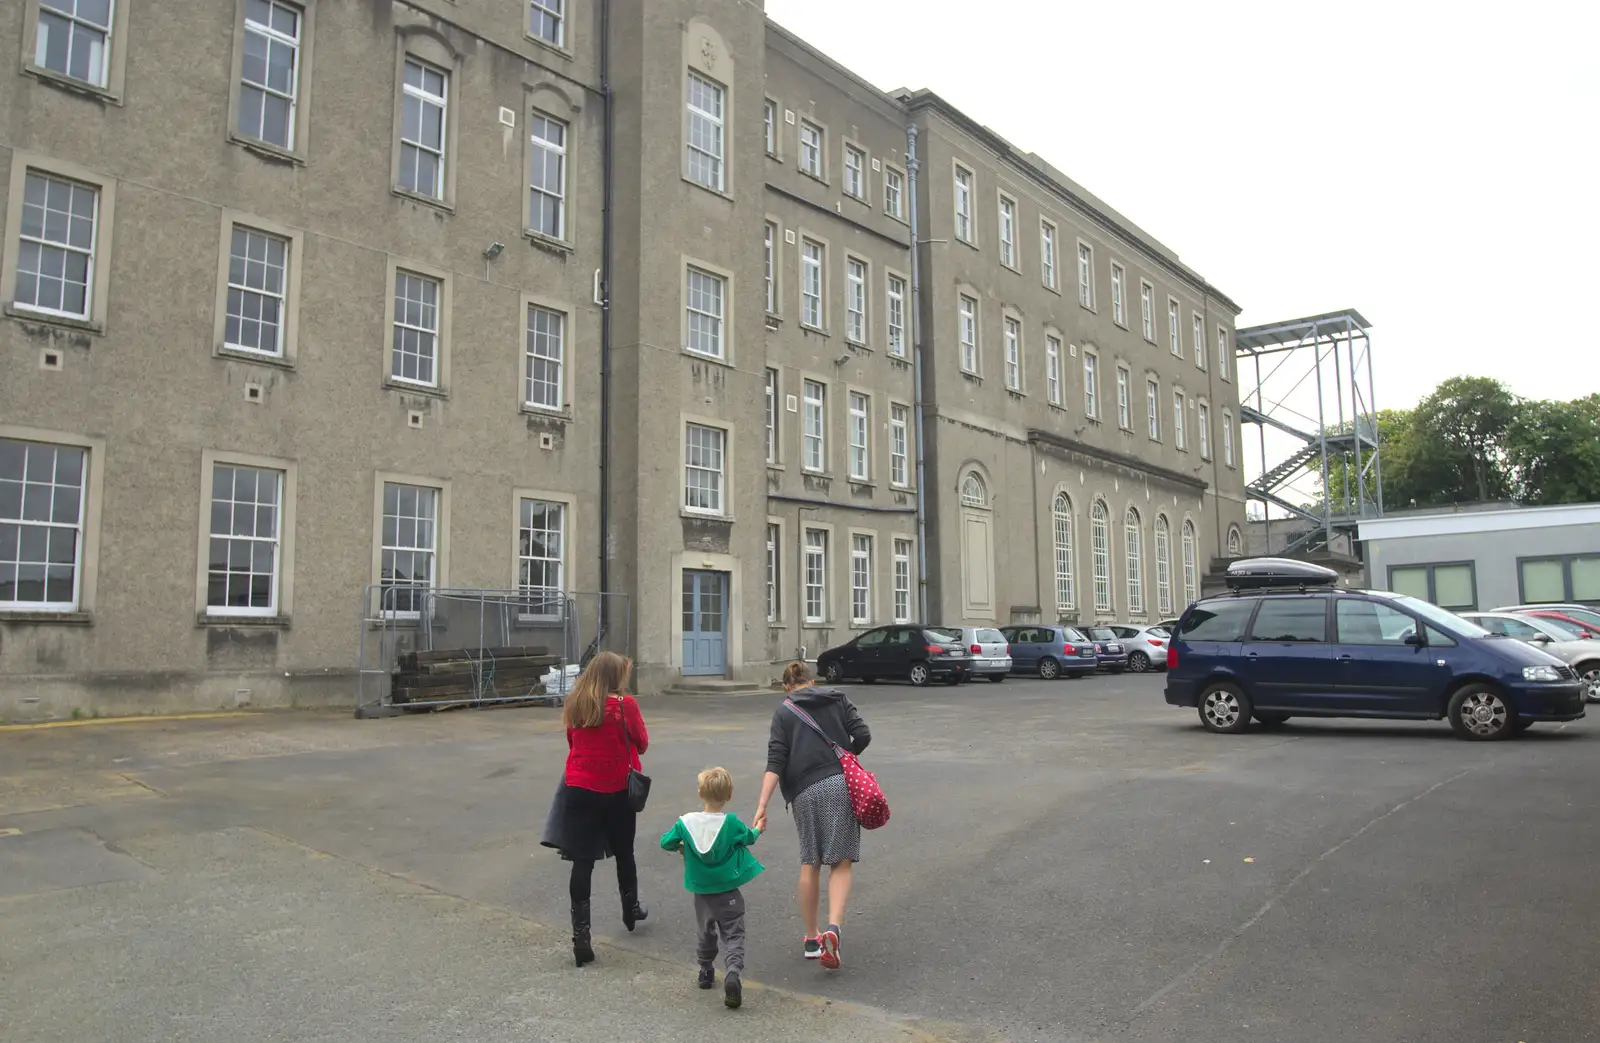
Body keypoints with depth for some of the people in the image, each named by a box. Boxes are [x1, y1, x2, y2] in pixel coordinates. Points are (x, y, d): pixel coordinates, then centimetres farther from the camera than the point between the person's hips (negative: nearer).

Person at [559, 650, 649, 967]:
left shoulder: (575, 705, 0)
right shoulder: (625, 704, -13)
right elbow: (642, 744, -3)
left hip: (579, 789, 2)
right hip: (617, 792, -2)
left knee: (582, 861, 2)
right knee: (623, 853, 19)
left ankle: (580, 934, -4)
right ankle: (630, 909, 41)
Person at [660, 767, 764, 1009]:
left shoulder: (686, 822, -9)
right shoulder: (731, 823, -13)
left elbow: (665, 842, 2)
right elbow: (749, 837, 5)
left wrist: (681, 847, 23)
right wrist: (758, 829, 27)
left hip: (701, 892, 3)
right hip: (729, 893, -3)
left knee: (706, 933, 23)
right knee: (733, 935, -1)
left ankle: (706, 972, 35)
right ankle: (734, 972, -22)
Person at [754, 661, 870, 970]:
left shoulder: (783, 713, 10)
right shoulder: (838, 699, 13)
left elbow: (775, 762, -2)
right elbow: (862, 735, 2)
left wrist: (762, 807, -7)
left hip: (805, 791, 1)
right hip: (841, 785, 0)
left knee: (809, 863, 13)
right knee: (841, 863, 3)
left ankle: (811, 939, 21)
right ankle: (833, 927, -18)